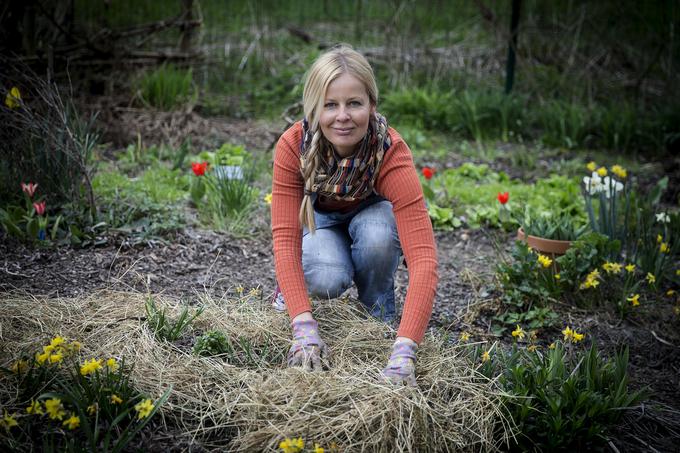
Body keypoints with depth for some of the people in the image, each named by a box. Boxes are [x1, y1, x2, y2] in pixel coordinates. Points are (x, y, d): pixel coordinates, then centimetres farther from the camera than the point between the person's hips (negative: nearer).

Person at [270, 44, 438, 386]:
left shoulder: (391, 153, -37)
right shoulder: (292, 146, -32)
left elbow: (423, 256, -45)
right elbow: (285, 236, -36)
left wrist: (404, 349, -55)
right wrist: (304, 325, -48)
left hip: (371, 212, 0)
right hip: (319, 217, 0)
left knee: (378, 233, -36)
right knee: (328, 280, -32)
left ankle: (378, 314, -6)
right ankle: (290, 282, 5)